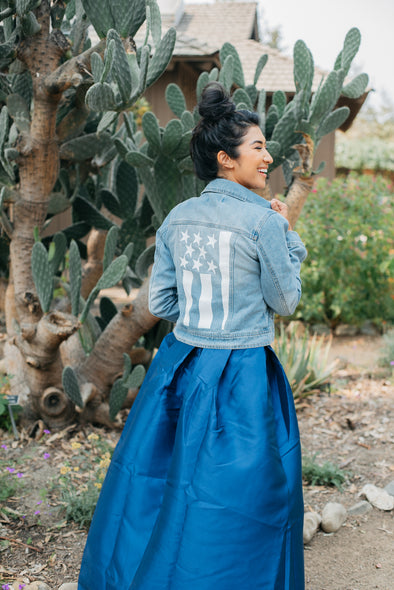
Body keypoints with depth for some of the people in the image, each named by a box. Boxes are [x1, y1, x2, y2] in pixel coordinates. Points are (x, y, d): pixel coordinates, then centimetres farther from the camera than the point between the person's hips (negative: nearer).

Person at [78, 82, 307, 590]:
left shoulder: (177, 217, 3)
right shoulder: (264, 220, -14)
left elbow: (160, 303, 6)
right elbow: (284, 302, -4)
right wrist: (288, 235, 5)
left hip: (180, 364, 6)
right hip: (241, 376, -6)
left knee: (154, 481, 20)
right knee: (226, 504, 8)